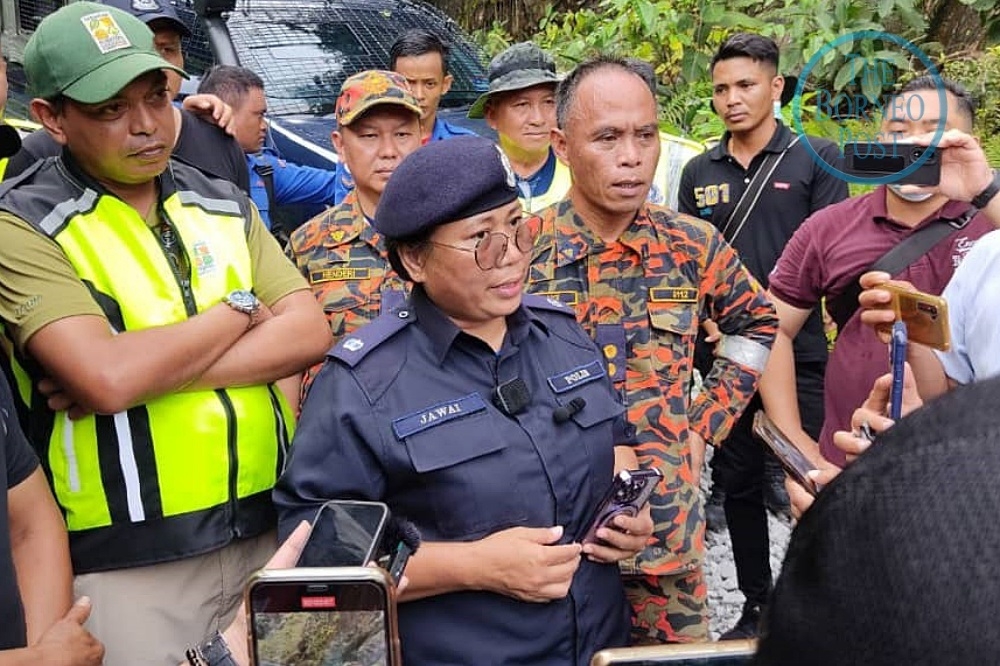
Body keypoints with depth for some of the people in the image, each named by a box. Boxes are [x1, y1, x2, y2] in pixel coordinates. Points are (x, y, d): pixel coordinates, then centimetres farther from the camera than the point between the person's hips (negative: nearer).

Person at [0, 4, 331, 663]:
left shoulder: (224, 205, 9)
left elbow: (309, 334, -4)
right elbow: (107, 377, -23)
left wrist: (145, 369, -16)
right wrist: (239, 310, -8)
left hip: (268, 531, 5)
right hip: (129, 562, -4)